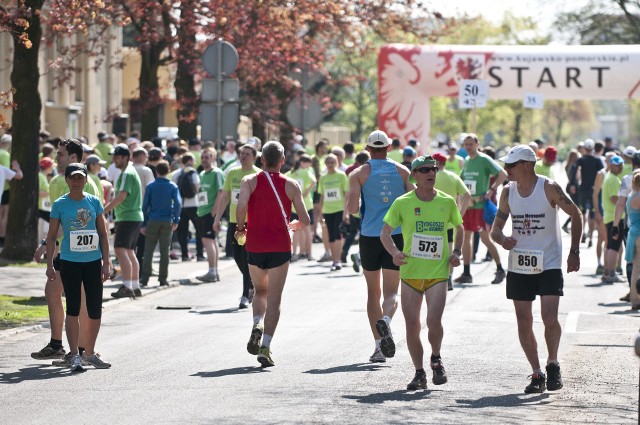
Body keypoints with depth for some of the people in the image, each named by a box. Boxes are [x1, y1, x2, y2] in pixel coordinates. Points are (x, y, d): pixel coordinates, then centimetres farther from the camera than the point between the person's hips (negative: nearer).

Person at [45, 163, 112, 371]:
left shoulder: (94, 202, 5)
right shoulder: (60, 204, -1)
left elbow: (103, 234, 9)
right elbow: (52, 236, 3)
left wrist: (106, 263, 4)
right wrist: (49, 265, -3)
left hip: (93, 261, 2)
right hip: (69, 262, -2)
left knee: (95, 310, 6)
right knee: (73, 309, -3)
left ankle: (89, 353, 21)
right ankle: (75, 356, 0)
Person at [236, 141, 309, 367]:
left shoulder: (250, 181, 0)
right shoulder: (291, 185, 2)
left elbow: (241, 206, -17)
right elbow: (304, 220, 1)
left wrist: (240, 228, 1)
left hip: (255, 246, 1)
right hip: (280, 247, -1)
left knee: (260, 291, 22)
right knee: (274, 298, 2)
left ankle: (258, 324, -5)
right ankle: (266, 345, -10)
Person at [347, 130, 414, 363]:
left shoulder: (359, 174, -1)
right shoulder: (402, 171, 4)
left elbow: (352, 208, -10)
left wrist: (353, 205, 13)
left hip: (370, 236, 0)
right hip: (396, 236, 0)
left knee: (373, 292, 10)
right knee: (391, 291, 2)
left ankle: (379, 344, 5)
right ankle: (386, 320, -31)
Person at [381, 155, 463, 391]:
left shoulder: (447, 202, 2)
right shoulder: (402, 203, -2)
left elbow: (459, 227, 19)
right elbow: (385, 232, 3)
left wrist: (457, 252, 3)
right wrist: (394, 252, -16)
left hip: (438, 272, -1)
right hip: (410, 272, 1)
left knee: (433, 321, -16)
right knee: (412, 325, 1)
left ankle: (436, 359, 13)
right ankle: (419, 373, 18)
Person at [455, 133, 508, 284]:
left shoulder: (484, 160, -9)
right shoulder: (466, 161, 13)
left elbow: (503, 174, -16)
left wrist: (491, 190, -19)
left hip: (481, 205, -7)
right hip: (467, 205, 7)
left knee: (485, 238, -5)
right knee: (465, 237, 6)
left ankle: (500, 269, 8)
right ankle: (466, 274, 11)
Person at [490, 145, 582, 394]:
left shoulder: (549, 188, -10)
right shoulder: (508, 193, 2)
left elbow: (575, 215, 0)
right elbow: (496, 228, 8)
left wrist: (574, 252, -5)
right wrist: (502, 240, -17)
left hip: (549, 264, -4)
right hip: (518, 266, 4)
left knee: (549, 319, -15)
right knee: (524, 322, 3)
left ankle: (553, 364, 9)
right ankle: (536, 374, 14)